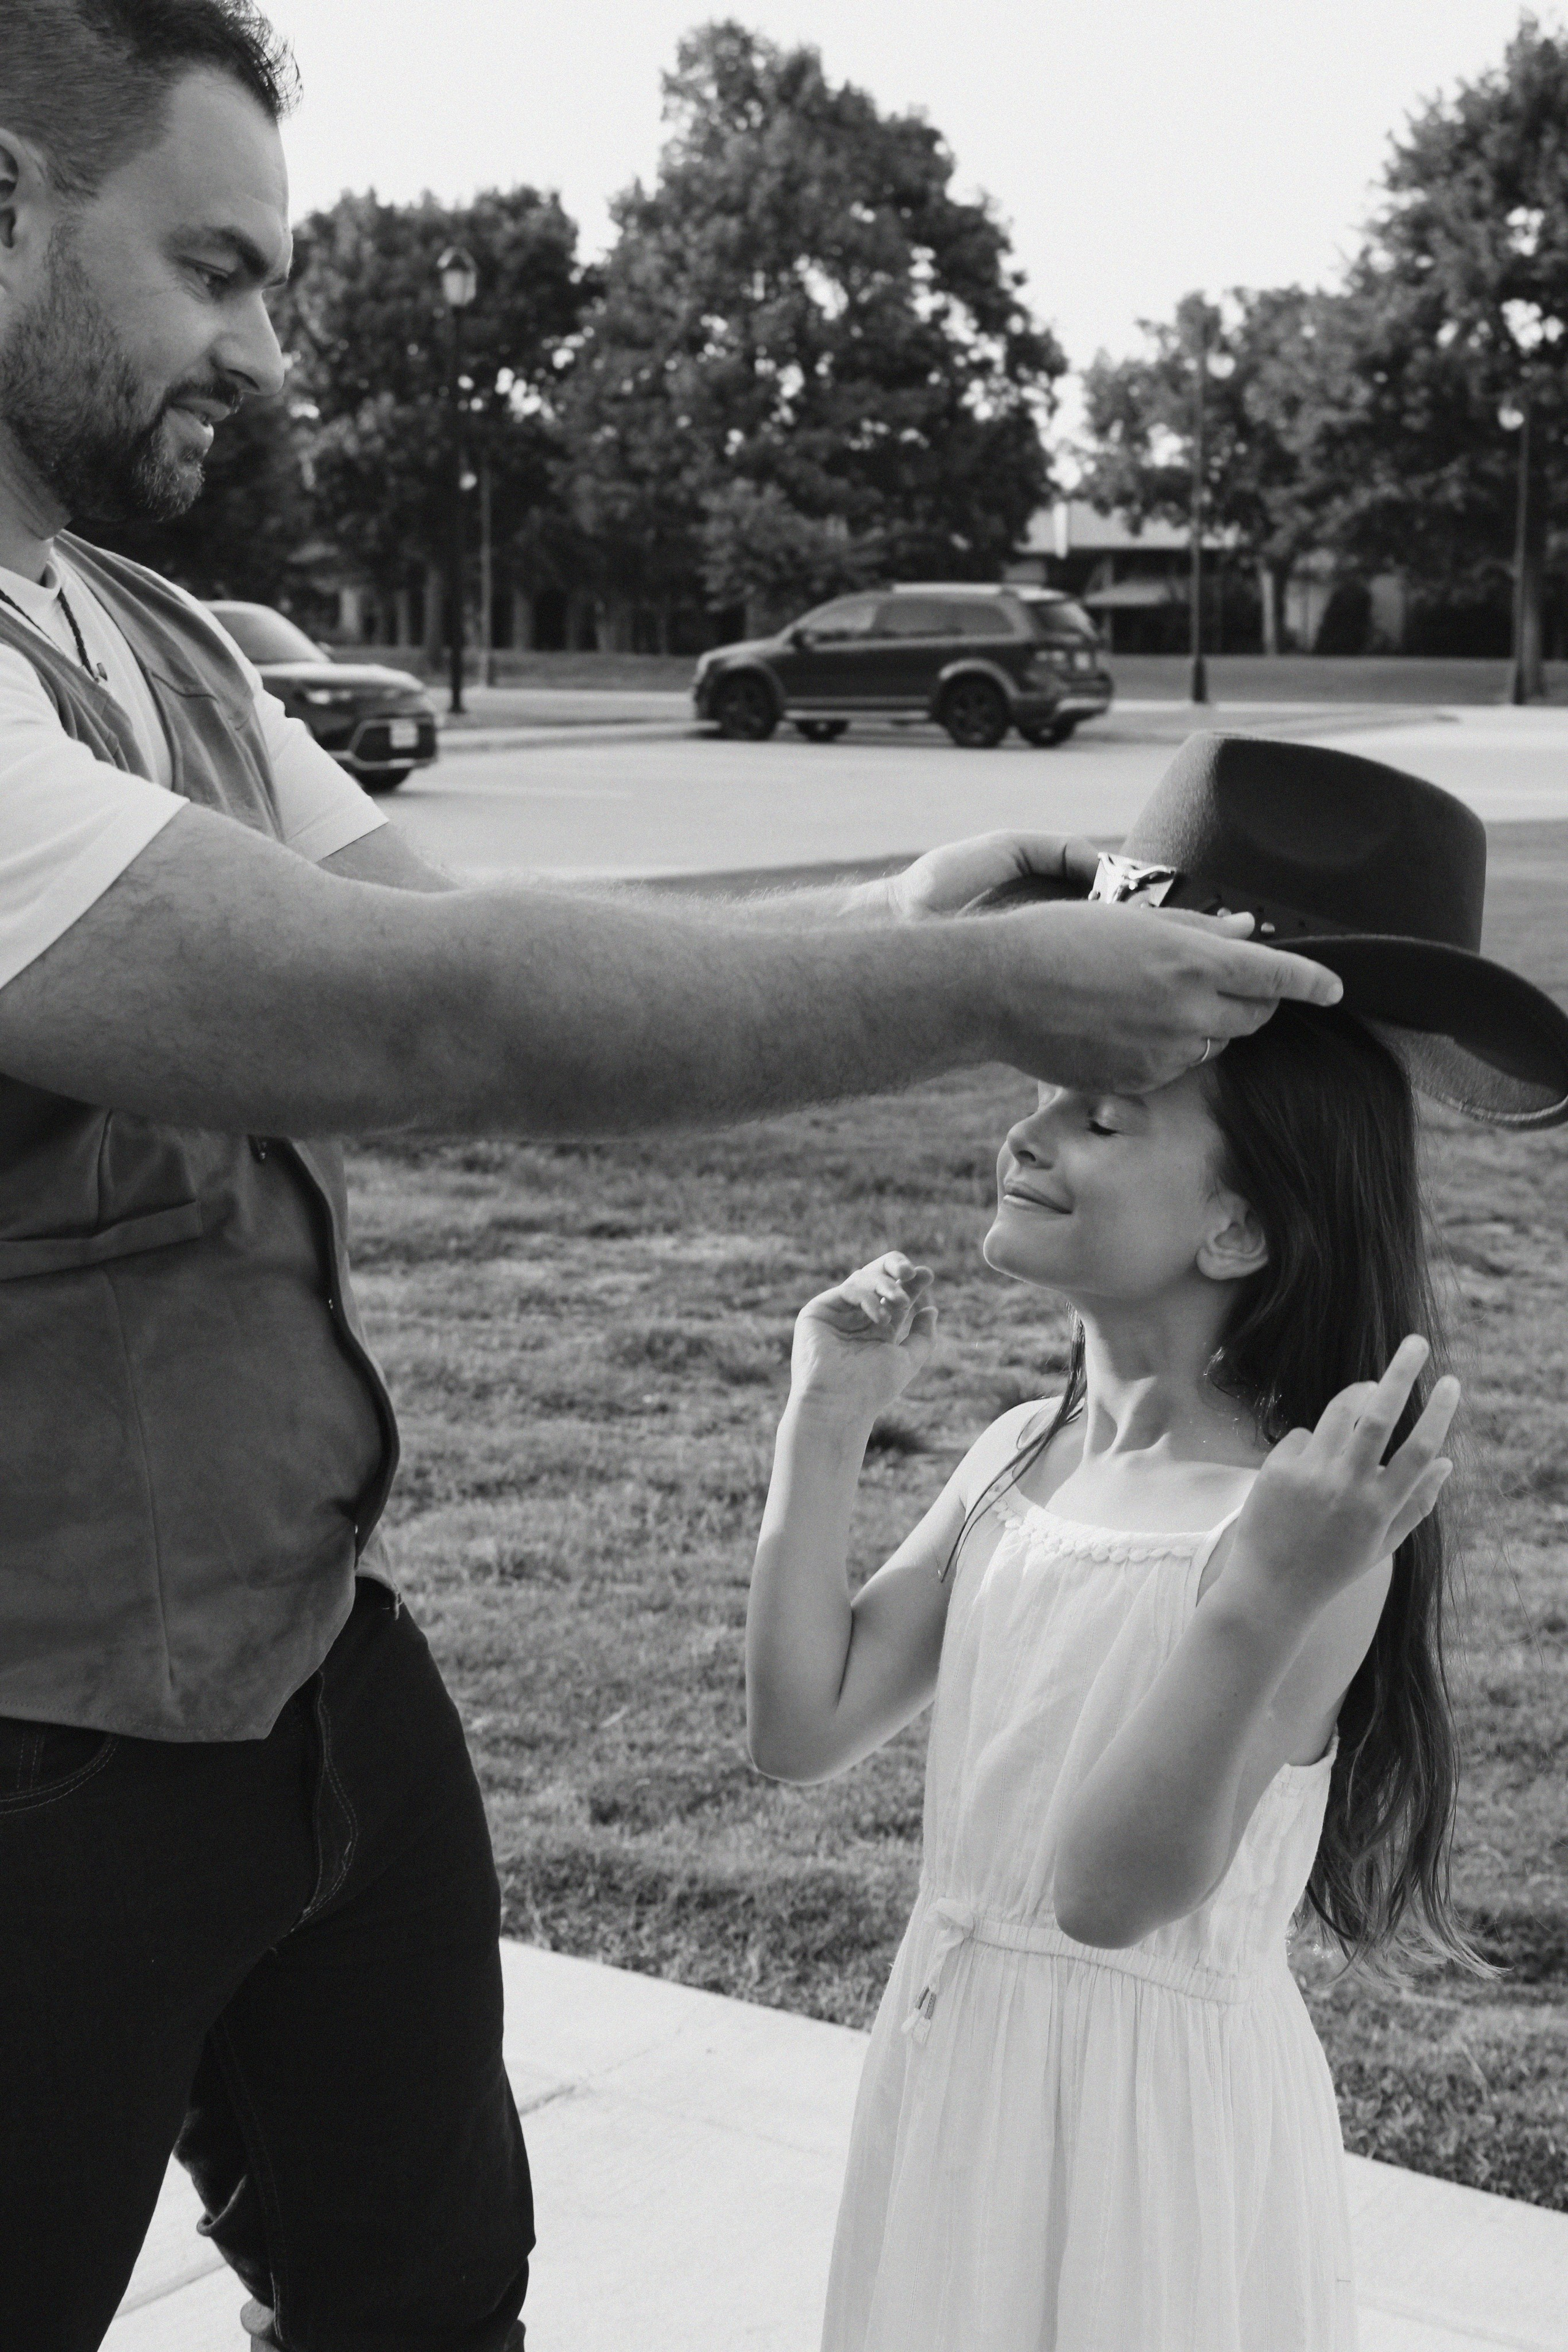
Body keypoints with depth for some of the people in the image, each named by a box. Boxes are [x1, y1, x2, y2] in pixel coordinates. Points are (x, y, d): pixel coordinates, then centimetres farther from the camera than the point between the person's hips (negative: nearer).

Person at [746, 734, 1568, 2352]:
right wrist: (825, 1431, -6)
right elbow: (804, 1731, 0)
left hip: (1151, 2099, -6)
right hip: (951, 2062, 6)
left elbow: (1114, 1893, -26)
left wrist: (1264, 1607, -40)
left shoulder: (1308, 1510, -21)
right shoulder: (1023, 1456, -2)